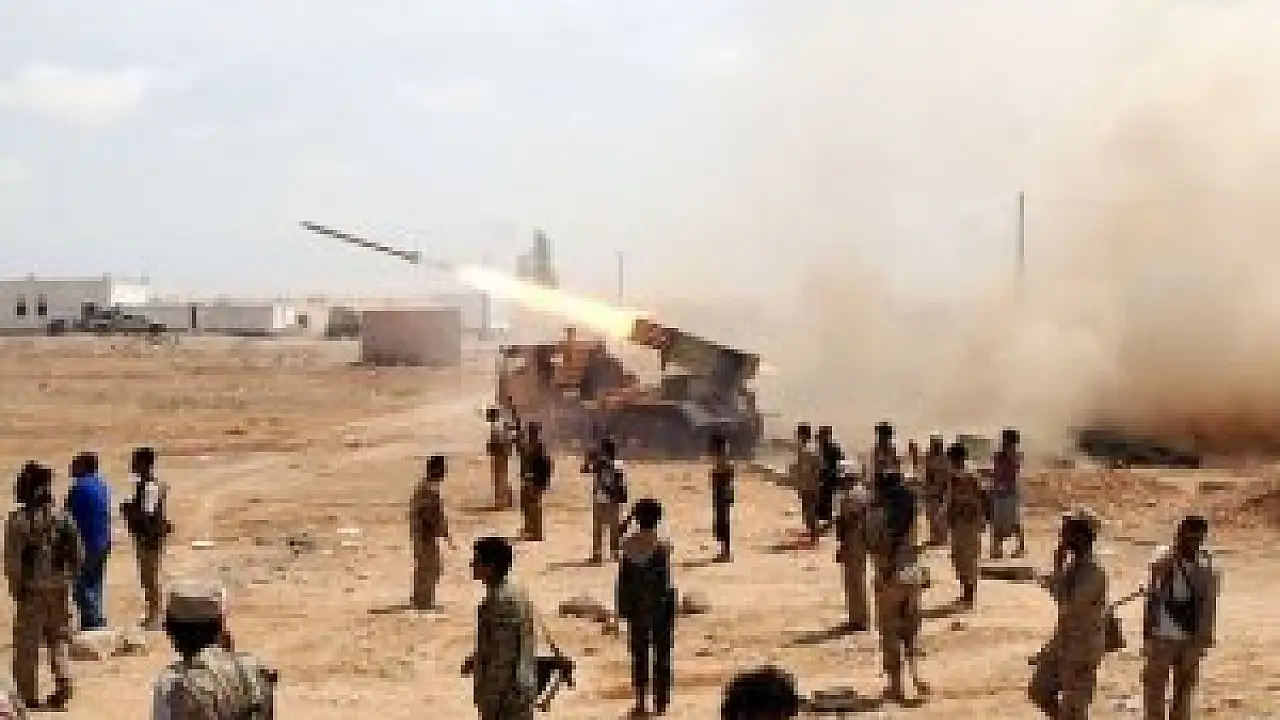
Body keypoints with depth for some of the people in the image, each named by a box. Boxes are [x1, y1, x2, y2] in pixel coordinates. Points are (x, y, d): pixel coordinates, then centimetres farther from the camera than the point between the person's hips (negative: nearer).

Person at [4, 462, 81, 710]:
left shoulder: (17, 521, -14)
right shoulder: (62, 517, -3)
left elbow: (12, 560, -13)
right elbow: (78, 553, 0)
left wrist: (16, 588, -2)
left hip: (31, 589, -3)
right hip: (59, 587, 3)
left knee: (27, 644, 7)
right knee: (59, 638, 16)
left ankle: (29, 695, 11)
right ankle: (63, 687, 12)